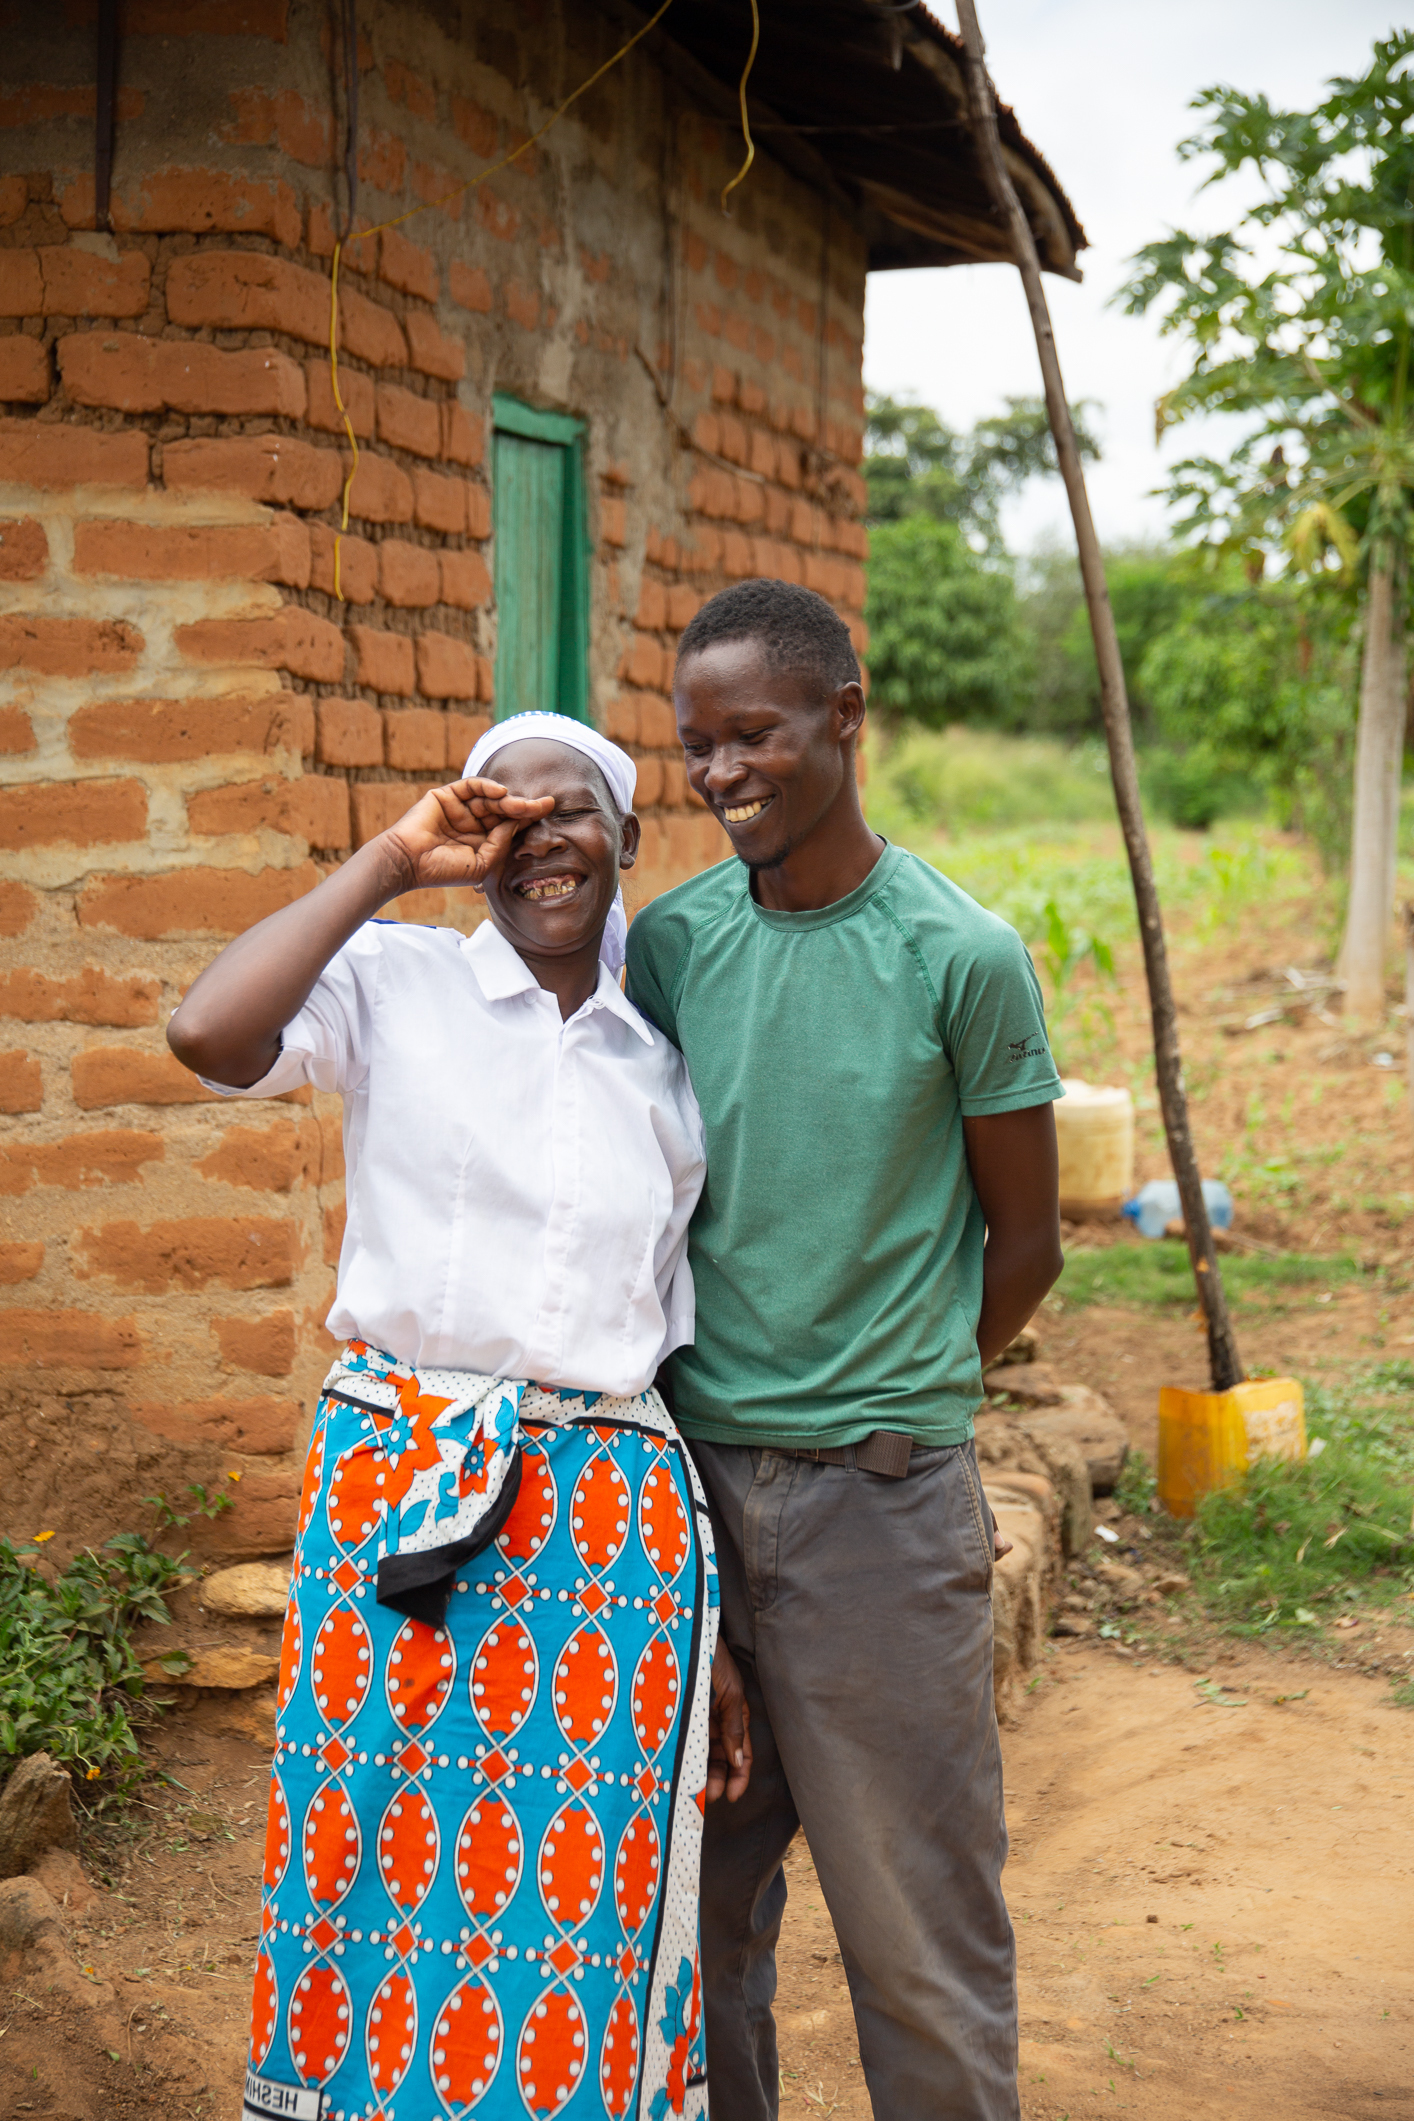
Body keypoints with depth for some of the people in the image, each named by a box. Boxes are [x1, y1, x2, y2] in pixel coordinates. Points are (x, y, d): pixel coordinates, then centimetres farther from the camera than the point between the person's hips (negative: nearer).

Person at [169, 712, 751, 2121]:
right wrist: (391, 863, -6)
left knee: (582, 1908, 3)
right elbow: (208, 1035, -18)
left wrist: (719, 1633, 14)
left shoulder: (667, 1069, 14)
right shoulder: (397, 987, 4)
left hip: (620, 1521, 3)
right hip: (401, 1499, -2)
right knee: (383, 1868, 1)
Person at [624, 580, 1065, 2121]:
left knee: (919, 1922, 3)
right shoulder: (669, 941, 4)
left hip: (882, 1490, -3)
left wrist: (891, 1403, 7)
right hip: (684, 1474, 4)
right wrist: (689, 1415, 9)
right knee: (695, 1895, 12)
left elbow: (1024, 1240, 2)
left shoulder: (962, 957, -6)